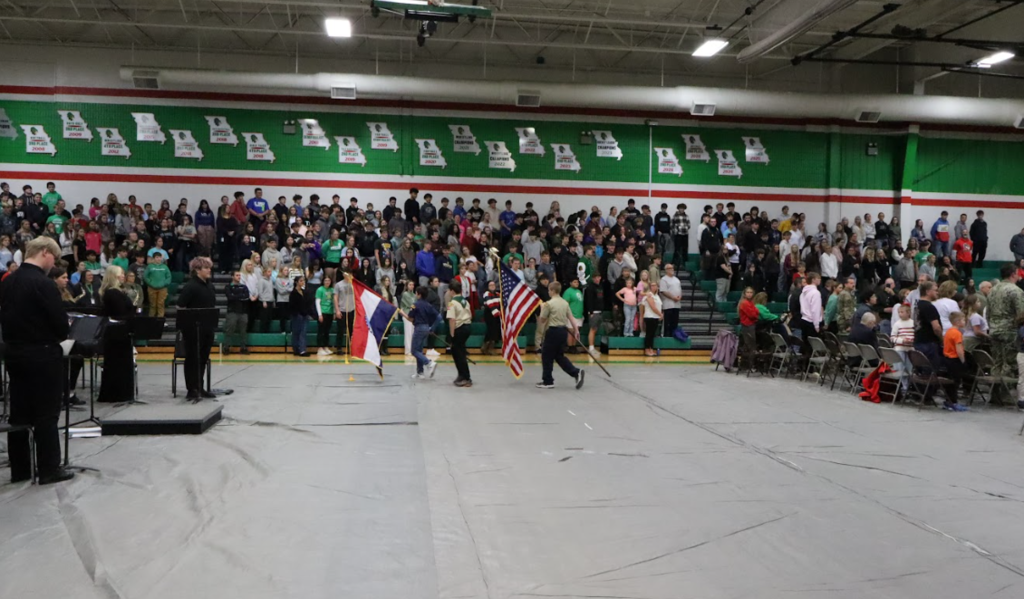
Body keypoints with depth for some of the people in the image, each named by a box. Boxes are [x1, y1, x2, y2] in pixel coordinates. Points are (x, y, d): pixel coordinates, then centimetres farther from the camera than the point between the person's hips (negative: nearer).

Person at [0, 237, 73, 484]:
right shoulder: (43, 283, -18)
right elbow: (61, 322, -17)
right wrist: (60, 335, 3)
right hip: (43, 355, -8)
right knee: (47, 414, 1)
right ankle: (49, 469, 6)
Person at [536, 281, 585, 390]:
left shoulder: (548, 303, -11)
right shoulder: (565, 303, 7)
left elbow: (542, 321, -5)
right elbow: (571, 318, 8)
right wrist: (576, 330, 13)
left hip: (553, 331, -7)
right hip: (564, 331, 7)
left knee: (547, 356, 6)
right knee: (559, 356, 17)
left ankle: (548, 382, 10)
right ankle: (576, 372, 3)